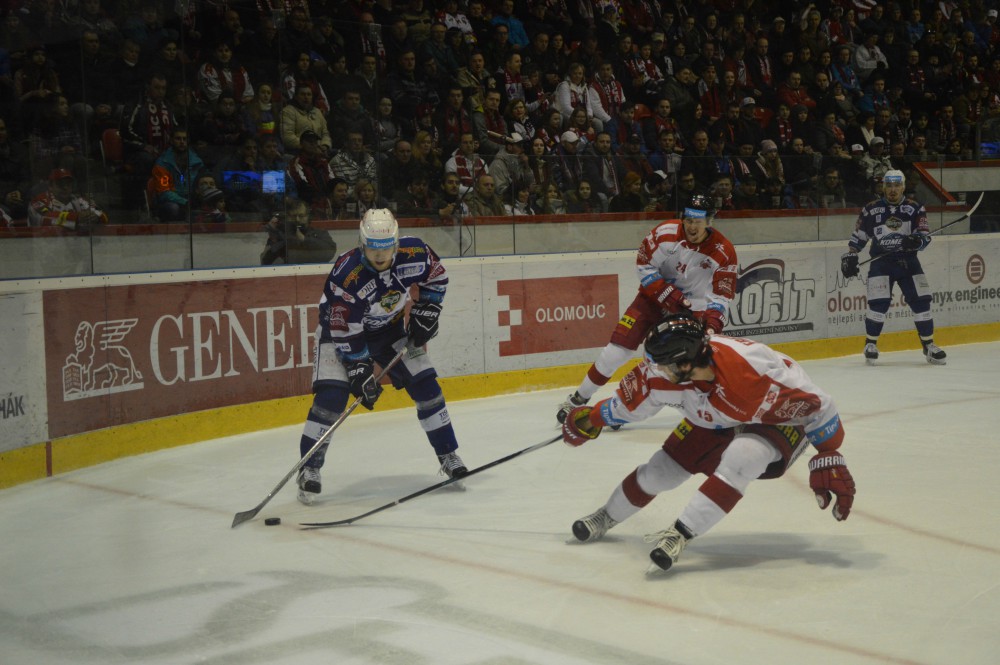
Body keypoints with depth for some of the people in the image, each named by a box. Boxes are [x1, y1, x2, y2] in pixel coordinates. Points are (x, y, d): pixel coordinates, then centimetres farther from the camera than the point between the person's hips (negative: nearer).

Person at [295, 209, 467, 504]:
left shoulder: (414, 252, -24)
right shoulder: (346, 275, -35)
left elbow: (437, 278, -1)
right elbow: (346, 331, -29)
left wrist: (425, 313, -7)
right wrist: (359, 371, -30)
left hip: (390, 327, 4)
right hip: (340, 328, -4)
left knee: (424, 384, -1)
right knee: (331, 395, -19)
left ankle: (448, 456, 14)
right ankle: (309, 468, -9)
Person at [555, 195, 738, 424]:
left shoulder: (724, 252, -18)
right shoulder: (665, 232, -19)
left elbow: (722, 295, -15)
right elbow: (644, 265, -10)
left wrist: (713, 322, -34)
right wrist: (669, 295, -18)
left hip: (693, 306, 0)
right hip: (655, 295, 0)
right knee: (620, 345, -7)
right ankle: (579, 399, 6)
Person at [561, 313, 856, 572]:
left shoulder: (755, 374, -43)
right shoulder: (663, 372, -27)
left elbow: (817, 406, -32)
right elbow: (633, 401, -5)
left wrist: (829, 460, -29)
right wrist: (592, 419, 7)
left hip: (780, 420, -5)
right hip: (712, 421, 5)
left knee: (739, 458, -35)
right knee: (661, 469, 2)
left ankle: (680, 534, -29)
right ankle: (607, 516, 28)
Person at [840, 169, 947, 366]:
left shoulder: (915, 208, 2)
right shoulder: (871, 210, 1)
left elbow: (925, 236, -2)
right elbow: (858, 237, 8)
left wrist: (916, 240, -24)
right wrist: (850, 257, -2)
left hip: (908, 260, 2)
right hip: (881, 261, -1)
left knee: (921, 301, -3)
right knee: (878, 302, -13)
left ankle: (928, 345, 10)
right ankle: (870, 344, 4)